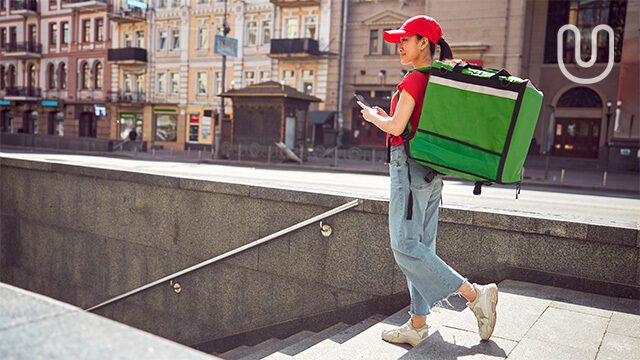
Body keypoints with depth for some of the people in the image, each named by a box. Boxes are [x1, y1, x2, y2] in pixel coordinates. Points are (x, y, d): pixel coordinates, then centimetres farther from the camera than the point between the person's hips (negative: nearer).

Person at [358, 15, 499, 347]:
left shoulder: (414, 79, -11)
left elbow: (396, 127, -17)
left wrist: (372, 116, 3)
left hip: (409, 165, -10)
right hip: (429, 169, 10)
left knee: (405, 245, -8)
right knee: (421, 247, 9)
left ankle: (475, 294, -6)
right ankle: (418, 325, 15)